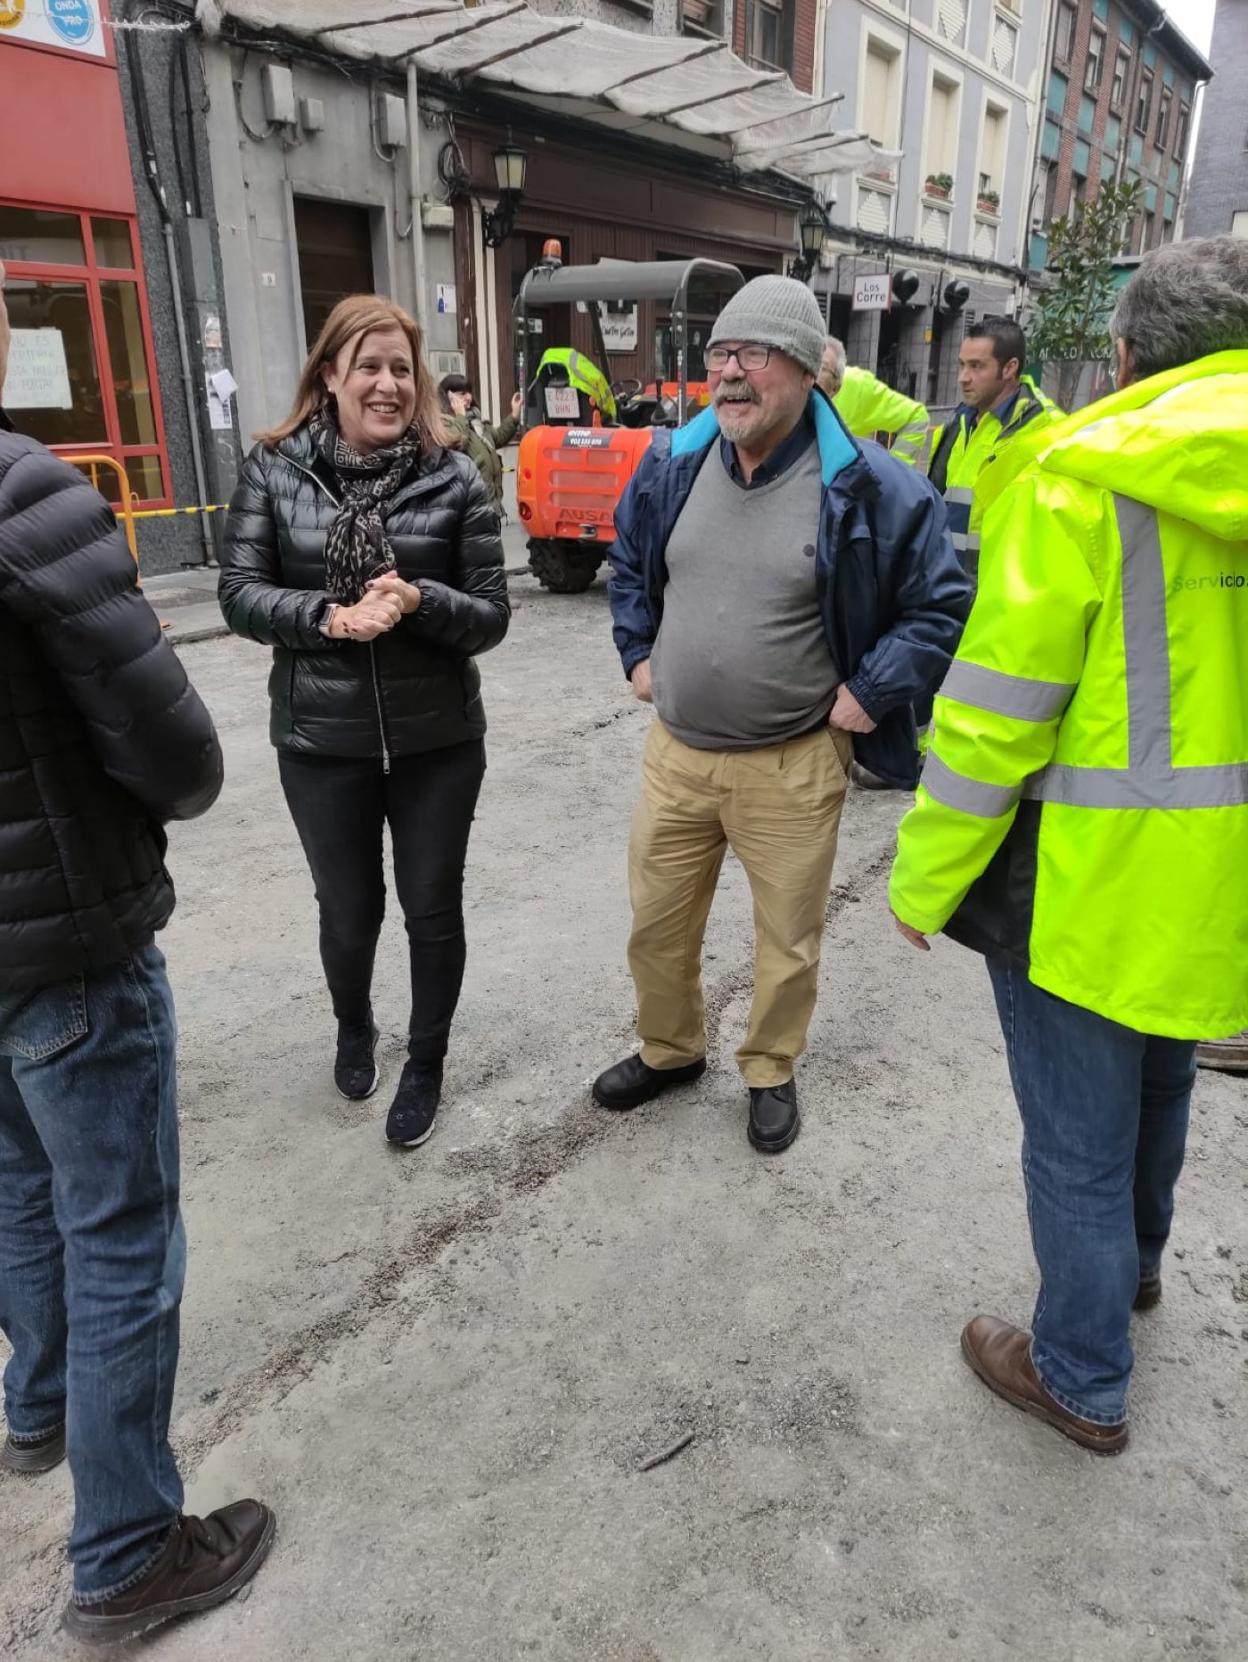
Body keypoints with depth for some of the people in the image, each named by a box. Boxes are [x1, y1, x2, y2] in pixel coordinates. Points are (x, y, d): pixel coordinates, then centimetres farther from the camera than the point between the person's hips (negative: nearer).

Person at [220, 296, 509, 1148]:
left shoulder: (454, 476, -4)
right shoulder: (274, 469, -2)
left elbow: (491, 615, -5)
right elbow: (241, 592, -5)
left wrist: (418, 601, -24)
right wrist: (327, 616, -22)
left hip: (438, 741, 0)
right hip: (321, 743, 1)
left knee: (433, 910, 11)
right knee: (349, 911, 16)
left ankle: (426, 1065, 34)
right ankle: (354, 1029, 48)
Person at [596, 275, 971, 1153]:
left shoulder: (866, 486, -13)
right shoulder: (673, 463, 1)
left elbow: (944, 603, -5)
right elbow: (629, 565, 20)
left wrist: (867, 694, -9)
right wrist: (638, 654, 11)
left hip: (794, 765, -4)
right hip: (675, 753, 4)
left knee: (788, 939, 12)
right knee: (656, 923, 17)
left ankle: (771, 1072, 38)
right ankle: (669, 1050, 43)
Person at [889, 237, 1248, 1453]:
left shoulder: (1083, 477, -15)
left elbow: (995, 710, -17)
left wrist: (926, 877, -7)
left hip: (1093, 881, -7)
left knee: (1077, 1137, 11)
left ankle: (1081, 1380, 30)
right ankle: (1133, 1263, 54)